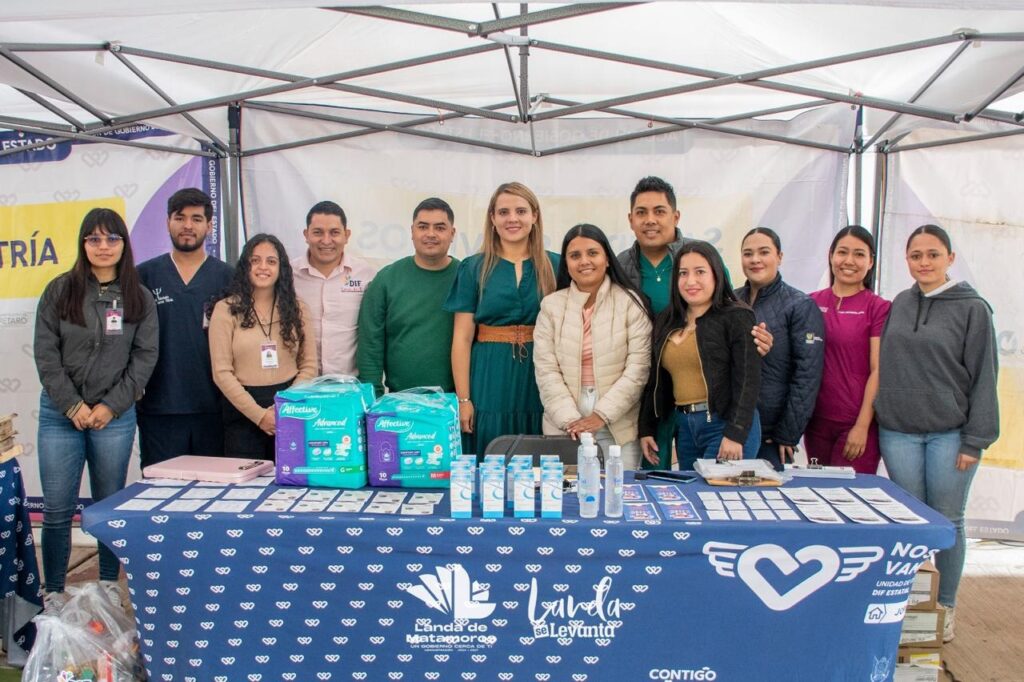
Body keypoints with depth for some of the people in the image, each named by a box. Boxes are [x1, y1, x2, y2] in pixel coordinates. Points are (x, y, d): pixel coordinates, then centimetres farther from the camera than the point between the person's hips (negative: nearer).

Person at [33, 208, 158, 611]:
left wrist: (111, 406, -7)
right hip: (61, 413, 0)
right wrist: (72, 406, -8)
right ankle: (53, 593, 14)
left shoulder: (139, 298, 4)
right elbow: (45, 353, 0)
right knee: (57, 510, 2)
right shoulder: (60, 290, 3)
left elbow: (145, 356, 1)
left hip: (116, 415, 0)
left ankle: (110, 586, 22)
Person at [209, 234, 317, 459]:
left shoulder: (297, 309, 7)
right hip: (243, 413, -1)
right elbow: (222, 373, -4)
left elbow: (309, 366, 5)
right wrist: (258, 414, -11)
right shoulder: (226, 309, 0)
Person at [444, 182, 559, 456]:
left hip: (540, 381, 1)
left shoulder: (555, 267, 7)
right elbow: (462, 339, 2)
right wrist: (463, 399, -5)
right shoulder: (473, 268, 4)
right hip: (490, 383, -1)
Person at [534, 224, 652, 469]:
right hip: (564, 426, 1)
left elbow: (637, 368, -5)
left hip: (619, 425, -1)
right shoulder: (551, 305, 5)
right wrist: (570, 420, -11)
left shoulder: (631, 302, 0)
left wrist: (601, 415, -12)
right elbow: (546, 370, -1)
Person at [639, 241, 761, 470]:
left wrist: (736, 434, -16)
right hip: (684, 427, 6)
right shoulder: (666, 322, 13)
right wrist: (646, 429, 14)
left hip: (725, 425, -6)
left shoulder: (736, 318, -5)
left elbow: (748, 381, -11)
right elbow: (655, 381, 17)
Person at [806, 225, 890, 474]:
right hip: (816, 421, 4)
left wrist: (862, 426, -11)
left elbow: (878, 372, -7)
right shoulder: (811, 303, 5)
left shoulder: (878, 308, -4)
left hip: (857, 425, -3)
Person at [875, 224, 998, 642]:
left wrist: (975, 440, -8)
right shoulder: (898, 305, 8)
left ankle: (945, 606, 21)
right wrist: (882, 423, 8)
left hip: (950, 434, -3)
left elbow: (984, 377, -4)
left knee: (947, 521, 6)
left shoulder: (972, 309, -3)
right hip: (898, 433, 3)